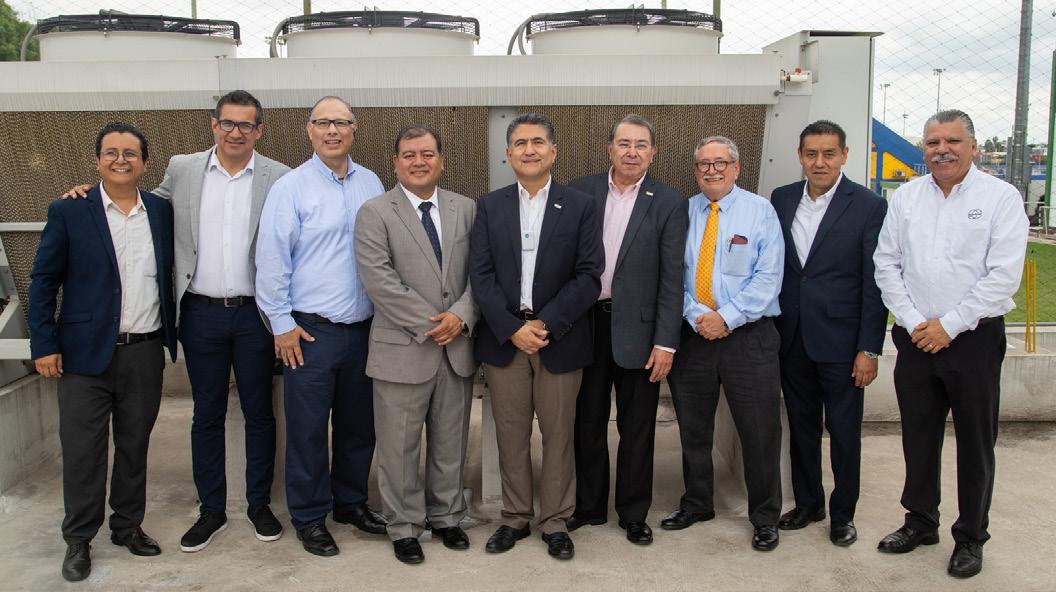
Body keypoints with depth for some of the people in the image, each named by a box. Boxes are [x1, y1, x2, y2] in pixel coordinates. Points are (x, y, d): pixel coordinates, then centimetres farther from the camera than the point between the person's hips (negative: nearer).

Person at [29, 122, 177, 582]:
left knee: (135, 445, 13)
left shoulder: (161, 211, 6)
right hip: (87, 353, -2)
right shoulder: (68, 212, -2)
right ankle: (79, 539, 20)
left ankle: (128, 525, 29)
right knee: (83, 451, 5)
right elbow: (43, 281, -2)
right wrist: (44, 344, -6)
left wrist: (174, 332, 8)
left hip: (145, 353, 3)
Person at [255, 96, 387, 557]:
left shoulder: (371, 185, 7)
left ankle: (351, 502, 33)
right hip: (311, 329, -4)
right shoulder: (290, 188, -5)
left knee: (359, 424, 15)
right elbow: (272, 260, -6)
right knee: (308, 428, 4)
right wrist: (282, 323, -8)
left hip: (364, 327, 4)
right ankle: (309, 516, 21)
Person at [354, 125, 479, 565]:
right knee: (400, 446, 7)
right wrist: (428, 324, -14)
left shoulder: (466, 209, 8)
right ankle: (404, 526, 23)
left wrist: (461, 315, -13)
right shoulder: (375, 213, -3)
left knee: (451, 443, 14)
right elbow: (379, 279, -12)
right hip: (402, 349, -3)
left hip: (457, 347, 3)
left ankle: (446, 517, 31)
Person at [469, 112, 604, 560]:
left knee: (558, 435, 7)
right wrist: (513, 329, -12)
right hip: (503, 338, 2)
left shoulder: (580, 206, 1)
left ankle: (555, 522, 22)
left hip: (560, 339, -1)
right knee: (511, 435, 10)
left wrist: (546, 325, -14)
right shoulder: (489, 207, 6)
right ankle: (515, 518, 25)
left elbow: (589, 276, -5)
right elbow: (480, 275, -1)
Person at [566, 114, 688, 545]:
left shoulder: (669, 204, -4)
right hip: (585, 324, 2)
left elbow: (672, 279, -6)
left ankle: (633, 513, 27)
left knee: (637, 429, 10)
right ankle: (589, 506, 31)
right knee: (588, 423, 14)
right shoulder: (581, 192, 2)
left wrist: (665, 342, -10)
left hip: (637, 329, -2)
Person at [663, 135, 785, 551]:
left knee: (760, 432, 3)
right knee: (693, 429, 13)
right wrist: (697, 315, -13)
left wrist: (727, 317, -15)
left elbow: (768, 276, -7)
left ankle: (765, 517, 20)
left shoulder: (760, 210, 0)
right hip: (692, 334, 3)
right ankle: (696, 504, 33)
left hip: (748, 335, -2)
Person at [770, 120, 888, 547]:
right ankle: (808, 503, 32)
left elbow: (875, 284, -8)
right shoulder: (781, 199, 5)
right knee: (801, 426, 15)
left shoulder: (869, 206, -8)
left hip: (840, 341, -4)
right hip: (791, 338, 4)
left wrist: (869, 349, -10)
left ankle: (843, 513, 25)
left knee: (844, 431, 7)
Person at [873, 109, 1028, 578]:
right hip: (915, 339, 4)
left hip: (974, 338, -3)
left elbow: (1004, 275, -12)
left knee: (975, 442, 7)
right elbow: (886, 264, 5)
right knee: (918, 435, 14)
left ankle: (971, 537, 23)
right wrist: (914, 322, -6)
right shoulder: (905, 197, 6)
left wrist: (948, 325, -14)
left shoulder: (1001, 197, -5)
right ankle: (921, 522, 31)